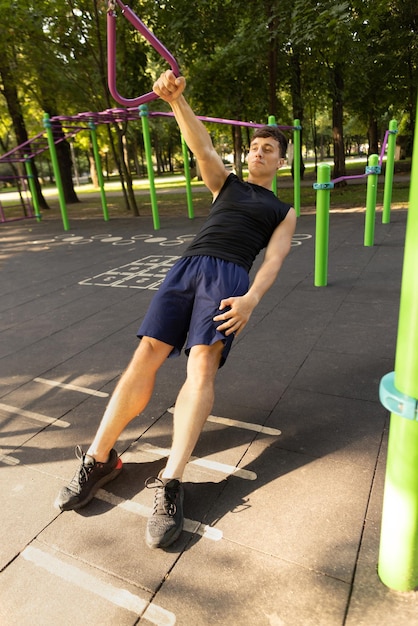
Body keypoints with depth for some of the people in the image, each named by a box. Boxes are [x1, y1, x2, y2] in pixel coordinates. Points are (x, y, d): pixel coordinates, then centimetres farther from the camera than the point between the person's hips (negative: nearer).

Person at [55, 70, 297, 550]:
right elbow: (200, 145, 9)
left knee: (202, 364, -25)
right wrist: (175, 98, -9)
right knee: (146, 355, -14)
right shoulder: (225, 184, 29)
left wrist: (251, 299, -16)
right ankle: (98, 460, -6)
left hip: (229, 278, -2)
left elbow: (273, 260, 4)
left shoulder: (284, 212, 23)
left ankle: (170, 484, -25)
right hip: (186, 266, 2)